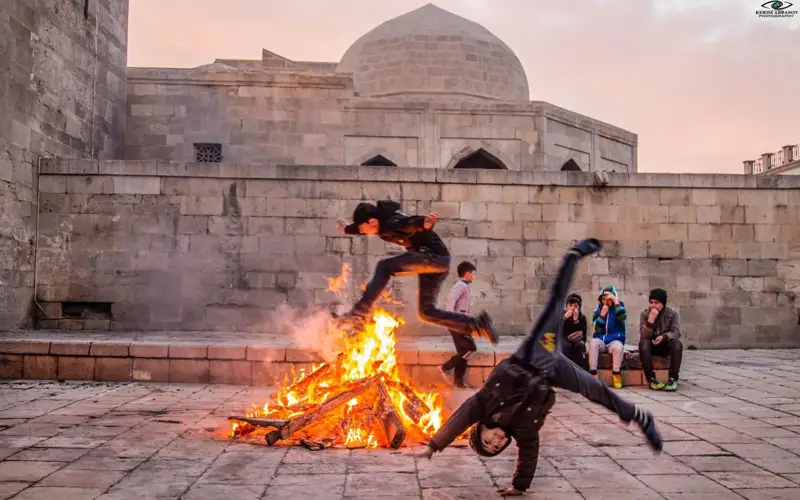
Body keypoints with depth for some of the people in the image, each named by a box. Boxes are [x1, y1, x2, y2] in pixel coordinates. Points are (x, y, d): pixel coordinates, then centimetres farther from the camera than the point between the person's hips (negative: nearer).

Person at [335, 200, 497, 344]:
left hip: (436, 256, -10)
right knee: (426, 312, 7)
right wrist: (346, 228, 51)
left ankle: (360, 312, -17)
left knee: (384, 267, -17)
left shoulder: (393, 223, -19)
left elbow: (411, 223, -41)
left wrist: (424, 223, -63)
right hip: (431, 262, 10)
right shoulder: (383, 227, 10)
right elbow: (365, 227, 33)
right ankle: (478, 325, 6)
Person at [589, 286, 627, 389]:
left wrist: (616, 301, -21)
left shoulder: (618, 308, 4)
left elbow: (622, 317, -22)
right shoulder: (598, 310, 7)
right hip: (601, 340, 1)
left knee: (618, 346, -36)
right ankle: (593, 374, -30)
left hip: (615, 340, -1)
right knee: (593, 342, -33)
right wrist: (602, 314, -13)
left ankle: (616, 374, -19)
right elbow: (597, 330, -4)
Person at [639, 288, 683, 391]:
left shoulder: (673, 313, -5)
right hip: (651, 345, 0)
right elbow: (643, 335, -18)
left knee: (677, 344, -32)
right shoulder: (644, 314, -7)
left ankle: (673, 379, -30)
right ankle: (651, 379, -33)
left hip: (666, 345, 0)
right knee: (643, 343, -33)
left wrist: (663, 337, -35)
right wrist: (651, 320, -33)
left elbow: (676, 333, -14)